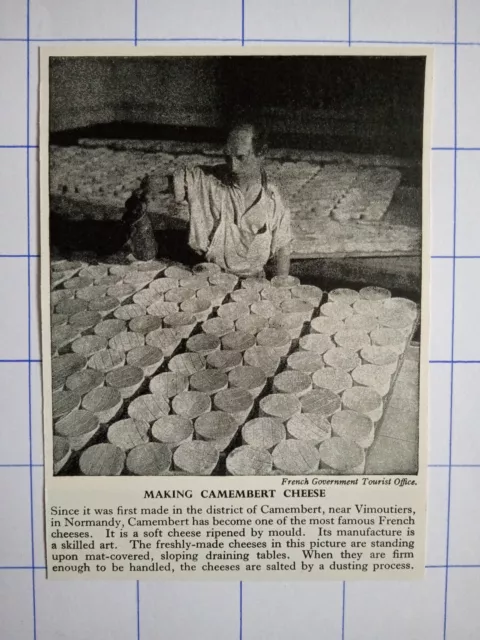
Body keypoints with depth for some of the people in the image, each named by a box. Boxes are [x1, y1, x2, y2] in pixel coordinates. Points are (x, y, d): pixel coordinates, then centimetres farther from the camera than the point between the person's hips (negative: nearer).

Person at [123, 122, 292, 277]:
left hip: (251, 282, 1)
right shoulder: (205, 180, -7)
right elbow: (159, 182, -4)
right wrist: (148, 189, -27)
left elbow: (282, 250, 2)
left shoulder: (272, 200, -4)